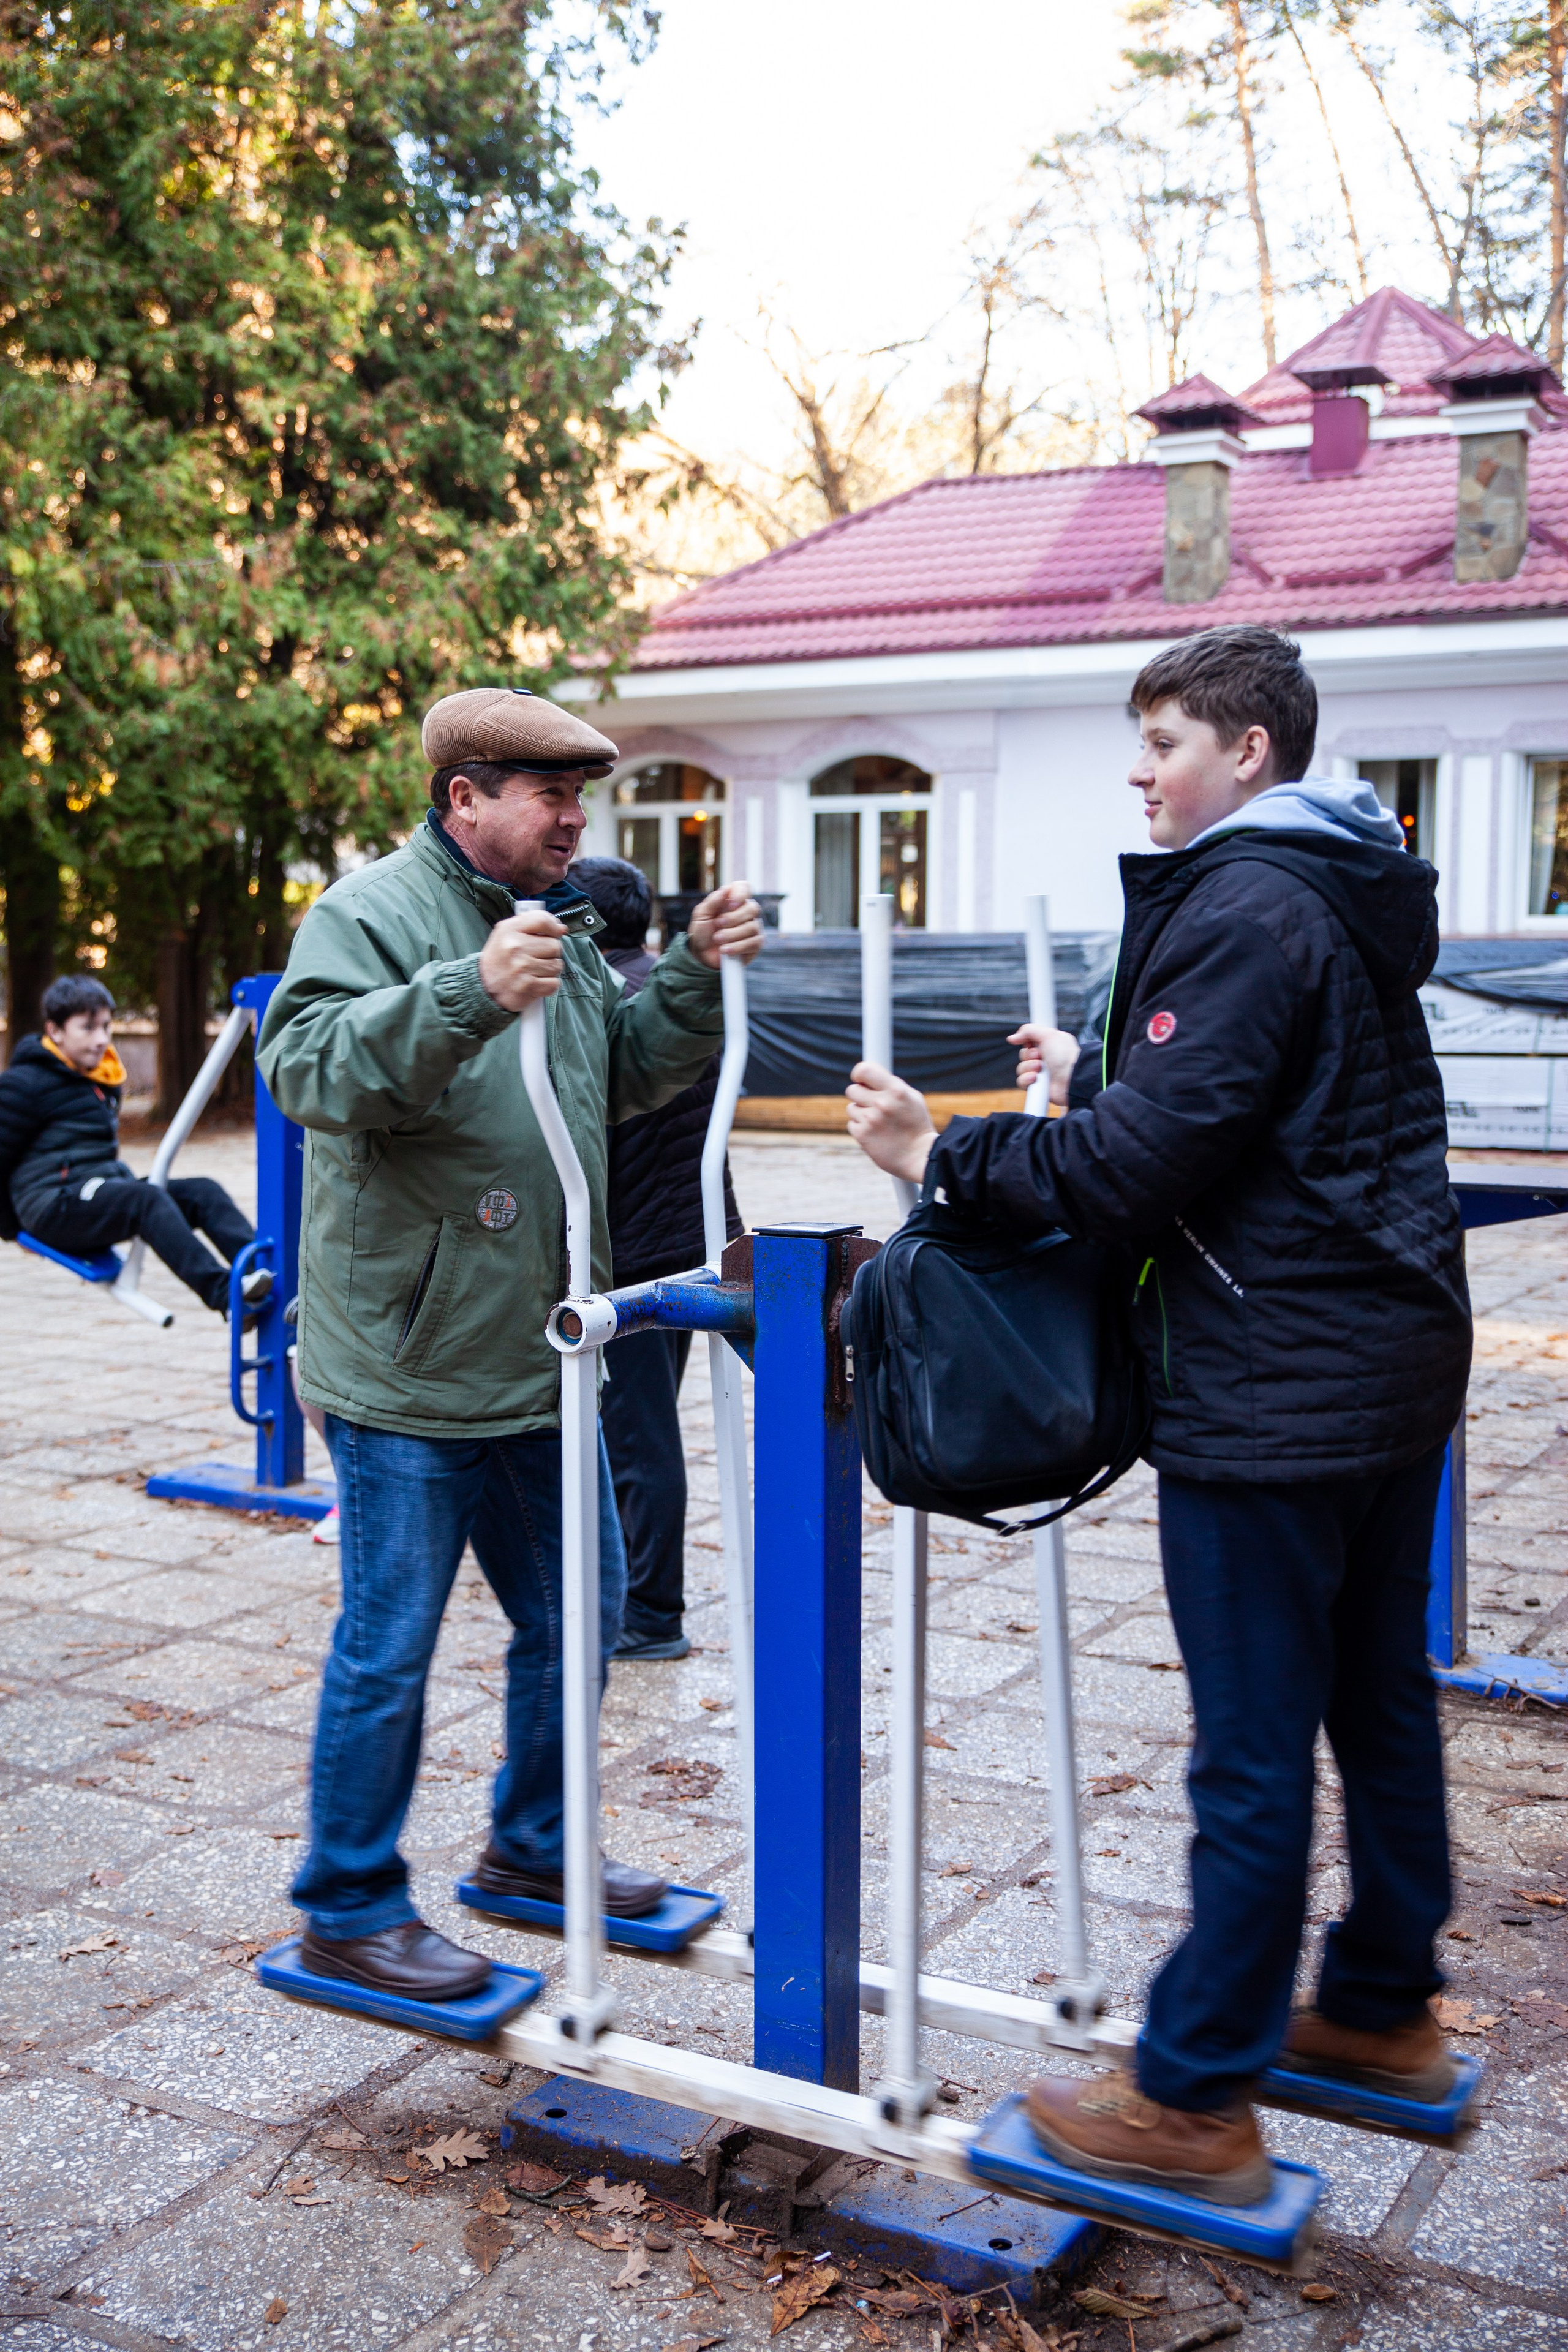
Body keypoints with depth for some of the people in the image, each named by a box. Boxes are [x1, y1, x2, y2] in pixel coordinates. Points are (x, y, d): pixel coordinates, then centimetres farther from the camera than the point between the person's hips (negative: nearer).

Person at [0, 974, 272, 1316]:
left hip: (105, 1190, 8)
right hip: (54, 1205, -8)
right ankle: (225, 1294, -50)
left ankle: (268, 1274, -31)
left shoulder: (106, 1079, 17)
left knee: (203, 1191, -12)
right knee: (147, 1198, -34)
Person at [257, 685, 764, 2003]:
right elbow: (306, 1067, -27)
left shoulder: (557, 921, 14)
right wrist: (468, 993, -39)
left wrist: (698, 978, 2)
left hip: (539, 1360, 9)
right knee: (390, 1647, 3)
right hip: (407, 1369, -8)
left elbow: (628, 1076, 18)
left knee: (579, 1613, 19)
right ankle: (350, 1909, 20)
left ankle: (535, 1845, 38)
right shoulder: (371, 913, -12)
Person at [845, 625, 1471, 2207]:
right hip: (1389, 1362, 10)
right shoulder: (1350, 898, 15)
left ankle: (1194, 2102, 9)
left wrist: (946, 1157, -12)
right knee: (1377, 1699, 19)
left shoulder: (1243, 907, -16)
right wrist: (1094, 1080, 23)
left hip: (1272, 1392, -10)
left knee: (1252, 1750, -3)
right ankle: (1382, 2010, 35)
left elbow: (1144, 1161, -22)